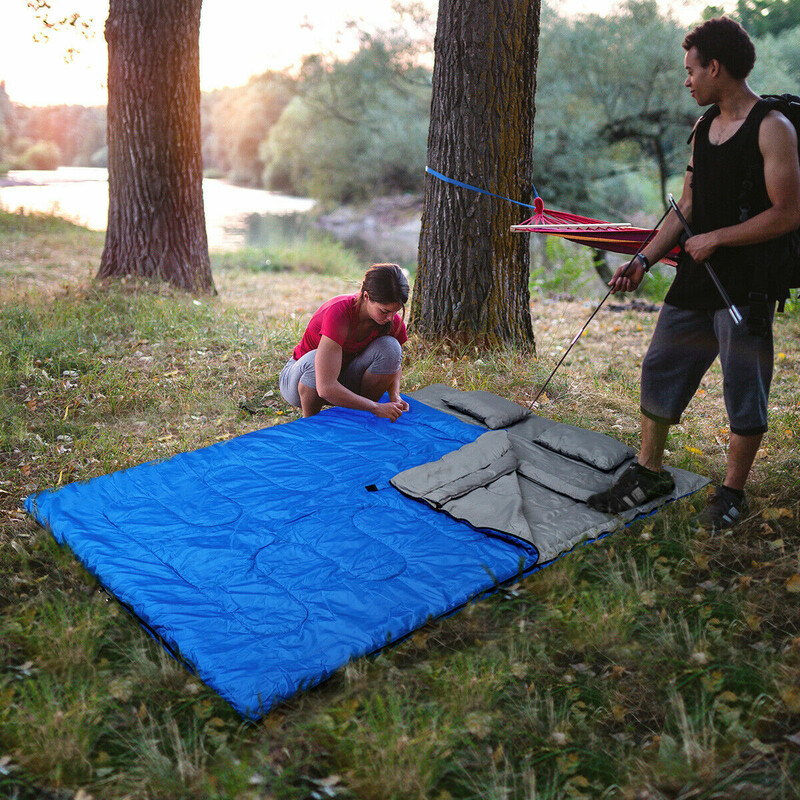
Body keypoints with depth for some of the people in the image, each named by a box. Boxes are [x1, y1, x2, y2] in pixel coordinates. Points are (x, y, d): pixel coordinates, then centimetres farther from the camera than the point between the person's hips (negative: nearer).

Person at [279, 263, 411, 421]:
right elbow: (326, 388, -41)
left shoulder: (394, 322, -16)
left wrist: (395, 396, -20)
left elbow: (394, 364, 3)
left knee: (389, 346, -20)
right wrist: (376, 408, -37)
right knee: (315, 359, -40)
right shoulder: (338, 313, -34)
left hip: (345, 382, 5)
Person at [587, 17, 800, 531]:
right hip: (696, 278, 8)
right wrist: (643, 261, 7)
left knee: (744, 392, 3)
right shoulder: (703, 129, 12)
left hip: (748, 285, -7)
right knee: (660, 369, 10)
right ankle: (649, 474, 24)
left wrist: (716, 239, -14)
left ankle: (732, 493, 19)